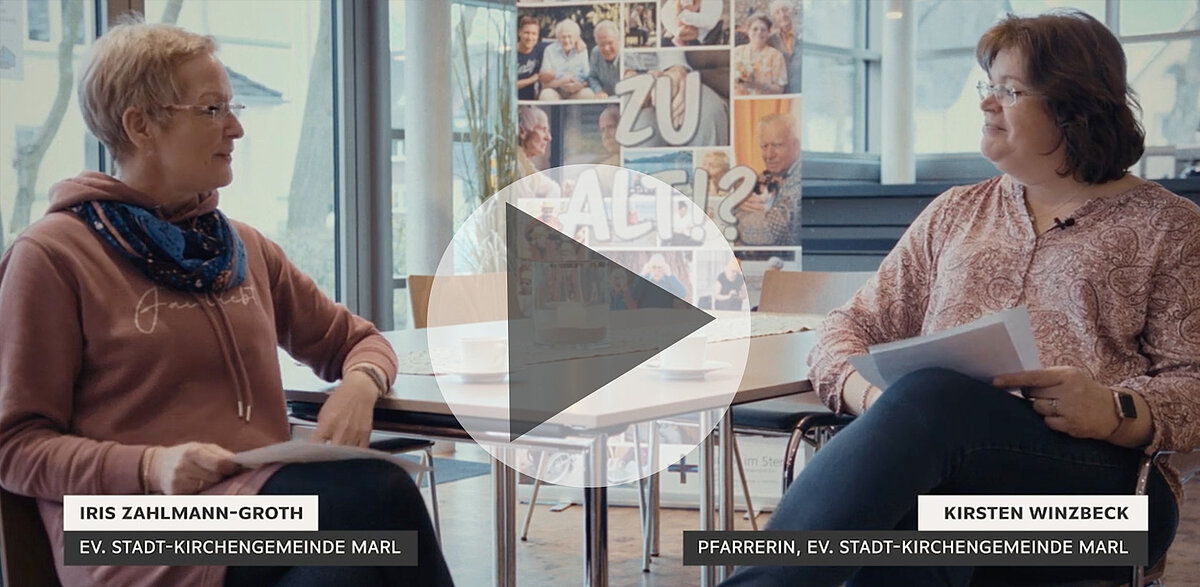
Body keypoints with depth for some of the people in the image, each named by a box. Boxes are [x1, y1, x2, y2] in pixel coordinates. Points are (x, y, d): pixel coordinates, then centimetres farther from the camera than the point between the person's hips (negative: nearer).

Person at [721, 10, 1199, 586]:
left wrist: (1116, 412, -16)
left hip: (1100, 481, -3)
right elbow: (853, 326, 22)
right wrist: (871, 394, -3)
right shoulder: (955, 213, 27)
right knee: (912, 522, -39)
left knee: (928, 399, -37)